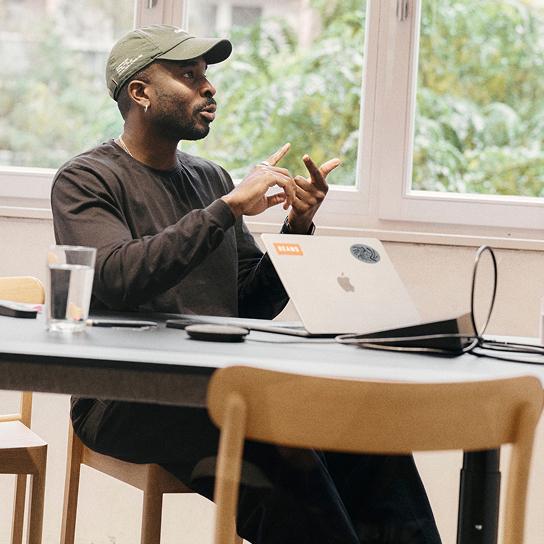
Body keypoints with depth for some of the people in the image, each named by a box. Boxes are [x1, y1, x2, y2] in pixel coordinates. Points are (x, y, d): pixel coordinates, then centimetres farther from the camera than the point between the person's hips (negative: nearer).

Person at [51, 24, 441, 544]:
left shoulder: (210, 178, 18)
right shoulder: (84, 180, -1)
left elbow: (256, 304, 17)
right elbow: (118, 278, -21)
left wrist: (296, 228, 0)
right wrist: (228, 209, -20)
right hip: (123, 399, -5)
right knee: (279, 442, -33)